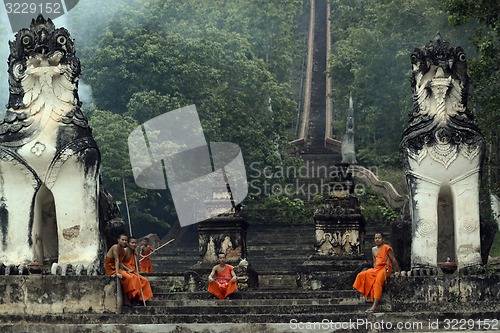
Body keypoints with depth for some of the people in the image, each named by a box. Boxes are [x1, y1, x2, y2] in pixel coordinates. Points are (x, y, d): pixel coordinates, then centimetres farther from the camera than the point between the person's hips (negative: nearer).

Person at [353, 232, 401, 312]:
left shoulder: (387, 248, -4)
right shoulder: (374, 249, 17)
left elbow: (393, 260, -3)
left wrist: (398, 271, -2)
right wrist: (374, 269, 13)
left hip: (385, 269, -8)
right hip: (375, 269, 8)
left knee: (378, 282, -31)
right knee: (361, 275, -7)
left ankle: (374, 306, -39)